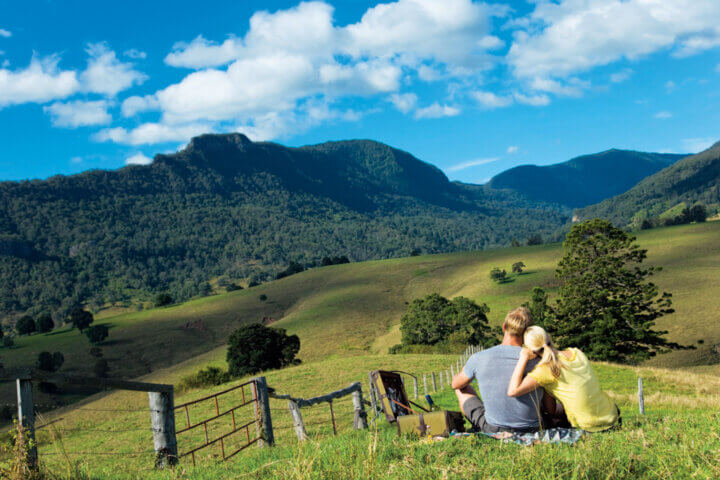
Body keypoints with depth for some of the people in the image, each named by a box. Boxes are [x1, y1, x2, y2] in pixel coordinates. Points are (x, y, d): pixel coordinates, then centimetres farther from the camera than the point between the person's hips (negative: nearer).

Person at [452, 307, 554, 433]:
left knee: (462, 388, 25)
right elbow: (551, 408, -3)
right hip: (532, 431, 1)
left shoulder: (478, 359, -14)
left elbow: (456, 384, 8)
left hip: (493, 430, -1)